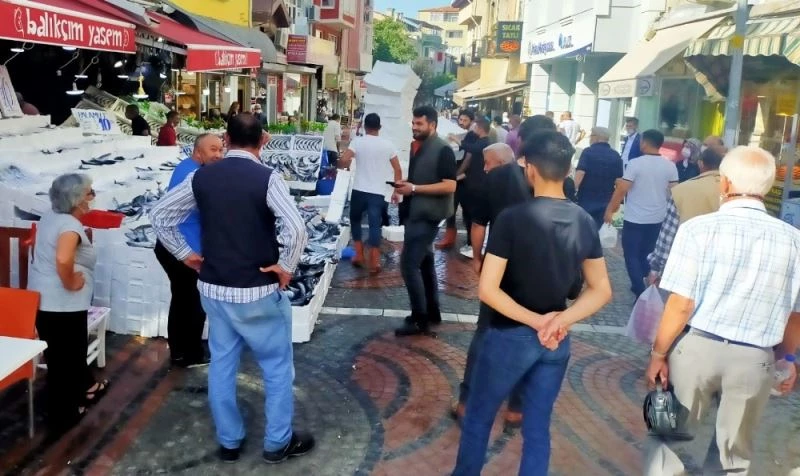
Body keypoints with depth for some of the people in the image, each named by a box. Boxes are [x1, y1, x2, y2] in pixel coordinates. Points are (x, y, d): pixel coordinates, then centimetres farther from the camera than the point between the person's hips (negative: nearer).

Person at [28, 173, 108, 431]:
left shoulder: (50, 217, 7)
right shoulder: (70, 225, -22)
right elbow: (63, 259, -40)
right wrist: (70, 283, -23)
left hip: (42, 299, 9)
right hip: (62, 304, -9)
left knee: (73, 351, 26)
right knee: (64, 359, 5)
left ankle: (85, 388, 45)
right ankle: (63, 415, 18)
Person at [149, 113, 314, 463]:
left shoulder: (201, 177, -1)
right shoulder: (267, 179, -16)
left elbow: (159, 216, 4)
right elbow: (297, 229, -29)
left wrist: (184, 254, 10)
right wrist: (286, 267, -15)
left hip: (212, 289, 5)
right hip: (258, 293, -5)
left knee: (221, 365, 18)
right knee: (278, 366, 13)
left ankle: (229, 442, 32)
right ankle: (278, 442, 25)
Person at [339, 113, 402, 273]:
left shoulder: (358, 141, -4)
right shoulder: (387, 144, 3)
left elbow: (343, 161, -15)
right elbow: (398, 170, 5)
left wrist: (345, 165, 9)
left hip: (359, 190, -1)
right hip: (378, 192, 1)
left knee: (355, 220, 20)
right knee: (375, 225, 3)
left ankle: (359, 255, 19)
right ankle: (374, 262, -1)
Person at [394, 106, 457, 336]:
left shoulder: (442, 150, -15)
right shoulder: (418, 147, 12)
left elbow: (449, 186, -22)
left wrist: (414, 188, -23)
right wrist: (405, 185, 3)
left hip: (427, 215, -10)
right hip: (416, 213, 10)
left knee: (409, 265, -11)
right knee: (424, 262, 16)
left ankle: (420, 320, -2)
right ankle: (432, 312, 27)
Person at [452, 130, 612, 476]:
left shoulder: (512, 218, -18)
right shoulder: (585, 222, -2)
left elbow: (487, 289, -21)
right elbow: (601, 290, 3)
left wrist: (536, 321, -14)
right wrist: (562, 319, -11)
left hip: (510, 337, -4)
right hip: (556, 342, 5)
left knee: (478, 417, 17)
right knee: (538, 428, 16)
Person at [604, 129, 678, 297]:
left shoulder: (636, 163, -14)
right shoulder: (670, 166, -1)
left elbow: (621, 190, -14)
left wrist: (610, 210, -4)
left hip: (635, 219, -5)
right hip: (657, 219, 5)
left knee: (632, 255, 4)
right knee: (647, 254, 19)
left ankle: (642, 294, -2)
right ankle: (641, 286, 29)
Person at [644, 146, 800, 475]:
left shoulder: (701, 228, -12)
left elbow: (681, 305, -13)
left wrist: (658, 354, -1)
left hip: (696, 347, -2)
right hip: (755, 360, 3)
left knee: (667, 436, 17)